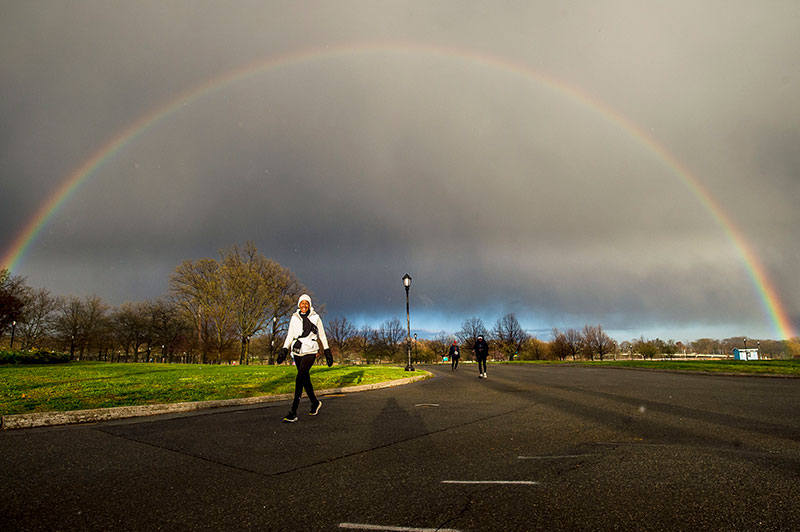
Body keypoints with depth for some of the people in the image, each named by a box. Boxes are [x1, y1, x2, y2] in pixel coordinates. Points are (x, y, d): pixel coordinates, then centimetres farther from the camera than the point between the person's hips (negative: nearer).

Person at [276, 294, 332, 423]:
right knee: (305, 379, 9)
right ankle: (315, 403, 31)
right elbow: (290, 336, 10)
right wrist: (284, 350, -1)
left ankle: (293, 412, -17)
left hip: (310, 352, -4)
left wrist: (327, 352, 5)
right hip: (297, 352, 4)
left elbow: (322, 336, 6)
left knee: (300, 378, -17)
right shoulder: (294, 318, 8)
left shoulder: (315, 317, 0)